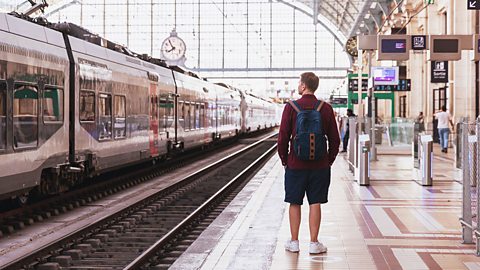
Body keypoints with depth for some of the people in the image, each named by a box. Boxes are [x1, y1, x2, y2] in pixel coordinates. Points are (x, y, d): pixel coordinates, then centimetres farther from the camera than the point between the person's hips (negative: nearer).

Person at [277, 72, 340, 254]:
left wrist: (284, 159, 8)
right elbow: (334, 139, 1)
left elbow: (283, 137, -6)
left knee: (294, 203, 9)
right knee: (315, 203, 6)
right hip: (320, 164, 1)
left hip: (296, 164, -1)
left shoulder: (291, 108, -8)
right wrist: (329, 160, 13)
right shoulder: (326, 108, -2)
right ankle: (314, 243, 7)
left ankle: (294, 242, 14)